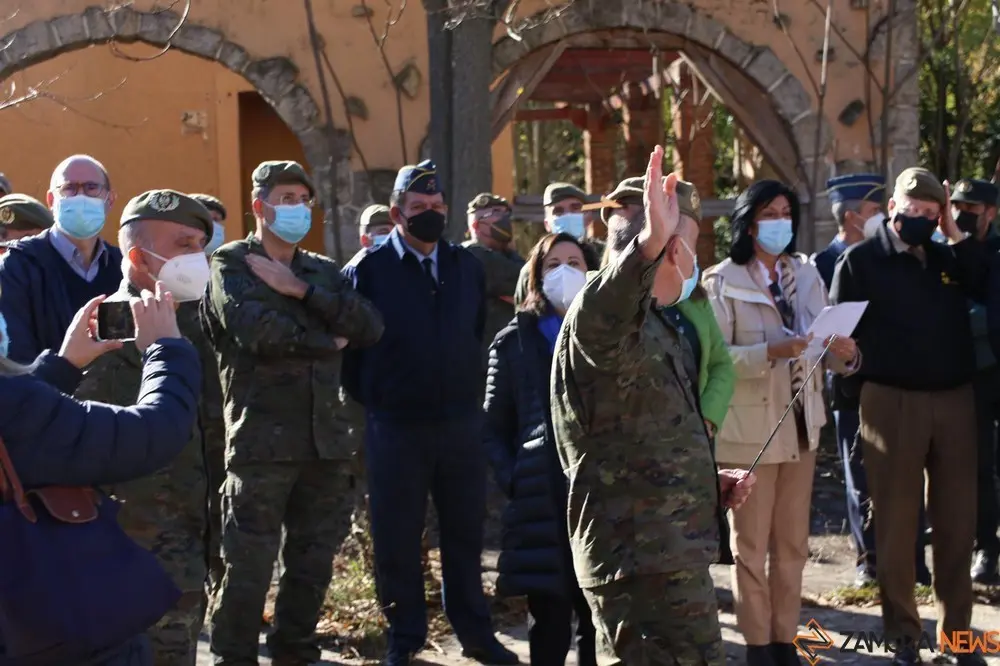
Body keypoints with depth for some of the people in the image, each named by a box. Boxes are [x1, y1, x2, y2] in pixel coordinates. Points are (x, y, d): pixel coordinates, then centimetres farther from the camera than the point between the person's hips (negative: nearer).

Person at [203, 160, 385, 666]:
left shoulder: (323, 271, 18)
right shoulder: (231, 264, 2)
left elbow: (369, 327, 1)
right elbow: (258, 329, -17)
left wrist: (301, 289, -7)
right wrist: (327, 344, -4)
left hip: (325, 435, 6)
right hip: (262, 436, -5)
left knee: (314, 558, 12)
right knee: (250, 562, -5)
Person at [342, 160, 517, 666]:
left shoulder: (467, 266, 7)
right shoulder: (368, 269, -5)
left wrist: (468, 392, 11)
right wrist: (372, 401, 1)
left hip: (460, 421, 3)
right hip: (394, 427, -3)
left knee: (465, 531, 11)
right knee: (397, 538, 6)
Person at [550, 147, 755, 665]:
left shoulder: (654, 331, 20)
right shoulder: (613, 326, -14)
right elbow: (597, 321, -42)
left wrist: (709, 482, 14)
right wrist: (651, 242, -57)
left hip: (665, 551, 11)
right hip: (640, 557, -11)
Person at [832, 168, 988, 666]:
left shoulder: (950, 258, 15)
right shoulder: (861, 261, 1)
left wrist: (956, 234, 0)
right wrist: (855, 393, -11)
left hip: (954, 400, 4)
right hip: (892, 402, -4)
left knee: (957, 521, 8)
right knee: (896, 522, 3)